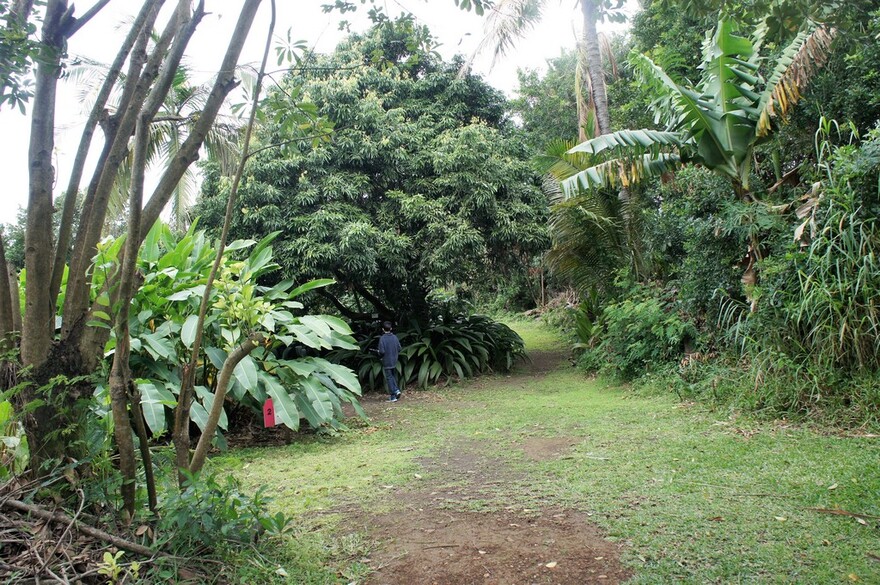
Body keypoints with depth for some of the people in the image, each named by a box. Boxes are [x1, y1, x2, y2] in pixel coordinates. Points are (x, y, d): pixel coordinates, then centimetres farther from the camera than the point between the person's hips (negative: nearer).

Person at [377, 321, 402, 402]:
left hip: (386, 362, -5)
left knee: (389, 378, 3)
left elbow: (382, 351, -19)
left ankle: (393, 397, 3)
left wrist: (380, 357, 2)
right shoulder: (395, 337, -2)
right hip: (394, 362, 5)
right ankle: (396, 390, 7)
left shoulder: (382, 338, -16)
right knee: (394, 377, 21)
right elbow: (399, 348, 2)